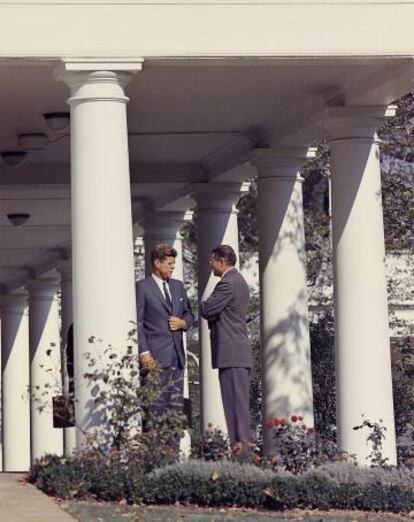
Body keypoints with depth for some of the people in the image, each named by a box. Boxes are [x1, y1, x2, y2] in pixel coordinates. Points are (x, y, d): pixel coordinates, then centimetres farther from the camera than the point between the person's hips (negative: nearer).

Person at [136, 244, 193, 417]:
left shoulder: (178, 286, 18)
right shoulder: (142, 287, -2)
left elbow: (188, 314, 26)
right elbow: (137, 322, -6)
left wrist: (183, 322, 2)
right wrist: (144, 352, -14)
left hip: (177, 356, 7)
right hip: (156, 356, -7)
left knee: (177, 405, 5)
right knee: (158, 405, -11)